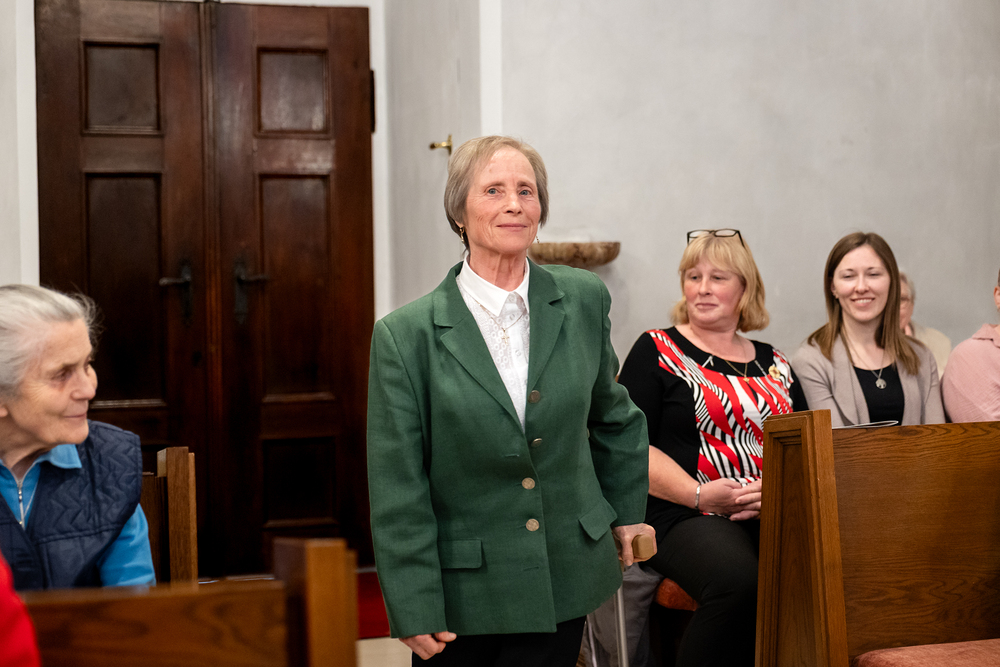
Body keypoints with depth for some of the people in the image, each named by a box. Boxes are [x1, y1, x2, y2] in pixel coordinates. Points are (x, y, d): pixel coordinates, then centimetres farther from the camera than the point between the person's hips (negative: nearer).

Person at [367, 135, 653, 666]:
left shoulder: (583, 300, 1)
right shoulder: (405, 334, -9)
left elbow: (611, 415, 17)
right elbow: (397, 488, -9)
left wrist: (627, 512, 21)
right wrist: (414, 612, -10)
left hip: (563, 585, 2)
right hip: (462, 593, -2)